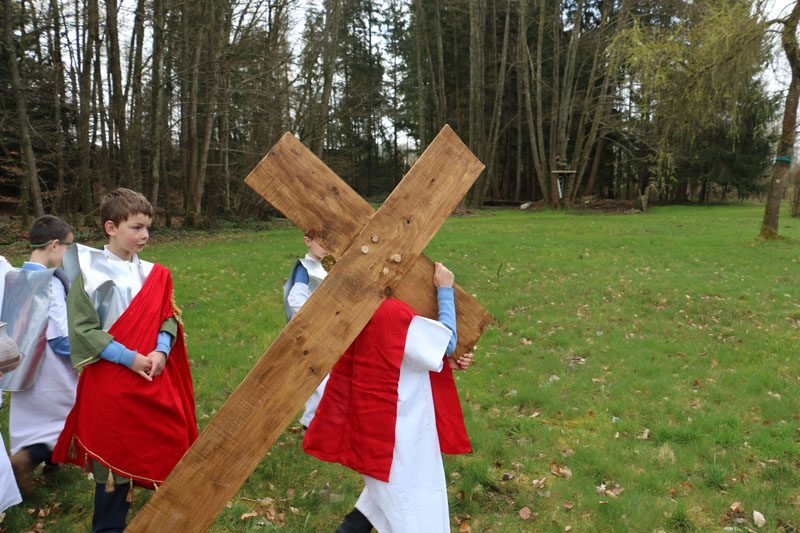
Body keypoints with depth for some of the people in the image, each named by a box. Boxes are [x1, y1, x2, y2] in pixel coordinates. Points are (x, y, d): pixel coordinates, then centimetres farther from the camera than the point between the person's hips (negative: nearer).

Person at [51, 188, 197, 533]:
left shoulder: (152, 274, 6)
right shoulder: (91, 274, -9)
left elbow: (168, 316, 8)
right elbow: (83, 329, -11)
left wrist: (161, 351, -10)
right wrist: (129, 358, -17)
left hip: (155, 377, 5)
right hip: (111, 382, -4)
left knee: (169, 444, 11)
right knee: (115, 455, 7)